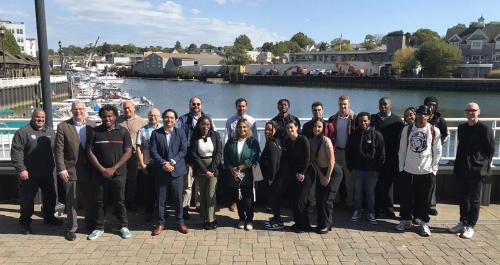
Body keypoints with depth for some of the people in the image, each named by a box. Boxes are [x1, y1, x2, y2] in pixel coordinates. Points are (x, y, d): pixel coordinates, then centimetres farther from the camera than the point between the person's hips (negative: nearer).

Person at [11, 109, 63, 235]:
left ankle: (49, 217, 34)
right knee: (27, 199, 5)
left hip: (47, 173, 5)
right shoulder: (23, 132, -8)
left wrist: (53, 166, 13)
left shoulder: (50, 131, 9)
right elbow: (16, 152, -13)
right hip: (29, 174, -5)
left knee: (50, 196, 15)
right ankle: (25, 222, 22)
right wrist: (21, 169, -18)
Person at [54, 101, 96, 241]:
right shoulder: (63, 126, -6)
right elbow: (58, 150, -7)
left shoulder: (92, 125, 2)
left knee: (90, 199, 15)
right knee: (71, 201, 7)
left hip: (89, 169, 3)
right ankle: (71, 228, 21)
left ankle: (91, 224, 33)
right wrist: (61, 169, -12)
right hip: (71, 170, -3)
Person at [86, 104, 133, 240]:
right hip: (99, 173, 1)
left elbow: (128, 152, -4)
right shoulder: (94, 132, 4)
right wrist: (102, 169, -8)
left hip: (118, 173, -1)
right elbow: (90, 152, 1)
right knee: (99, 201, 8)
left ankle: (124, 226, 18)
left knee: (120, 201, 5)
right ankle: (99, 228, 21)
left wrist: (113, 168, -10)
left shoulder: (123, 132, 1)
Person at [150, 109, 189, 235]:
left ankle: (180, 222, 20)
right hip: (160, 171, 0)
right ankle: (160, 223, 20)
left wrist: (172, 162, -15)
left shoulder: (180, 133, 4)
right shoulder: (155, 133, 4)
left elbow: (183, 151, -4)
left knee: (178, 198, 6)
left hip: (177, 170, 0)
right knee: (160, 198, 7)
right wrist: (163, 163, -16)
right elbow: (153, 151, -3)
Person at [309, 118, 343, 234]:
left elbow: (331, 160, -17)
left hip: (333, 172, -6)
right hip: (320, 172, 6)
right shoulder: (311, 141, 0)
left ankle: (326, 224, 7)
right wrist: (321, 176, -4)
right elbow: (313, 160, 2)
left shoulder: (326, 140, -18)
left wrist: (327, 177, -13)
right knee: (319, 199, 5)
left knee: (326, 199, -7)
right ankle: (321, 223, 18)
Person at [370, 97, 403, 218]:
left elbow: (399, 139, -3)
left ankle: (388, 208, 18)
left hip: (391, 158, -1)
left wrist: (396, 155, -10)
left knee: (389, 183, 8)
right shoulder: (373, 118, 5)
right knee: (376, 183, 4)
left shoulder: (397, 120, 1)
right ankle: (377, 208, 15)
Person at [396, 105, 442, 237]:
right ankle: (405, 220, 24)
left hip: (427, 172, -1)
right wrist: (401, 168, 1)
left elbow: (437, 152, 1)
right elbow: (402, 150, 4)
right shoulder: (407, 129, 1)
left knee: (424, 199, 7)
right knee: (406, 197, 8)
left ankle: (423, 223, 22)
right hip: (408, 171, 1)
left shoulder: (434, 131, -3)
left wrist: (434, 169, -4)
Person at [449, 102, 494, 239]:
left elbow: (490, 150, -6)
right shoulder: (462, 127, 9)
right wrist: (457, 165, 9)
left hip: (476, 170, -5)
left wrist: (483, 166, -11)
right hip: (462, 169, 6)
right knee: (462, 198, 14)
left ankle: (470, 226, 14)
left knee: (474, 200, 5)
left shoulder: (485, 129, -8)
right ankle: (463, 223, 26)